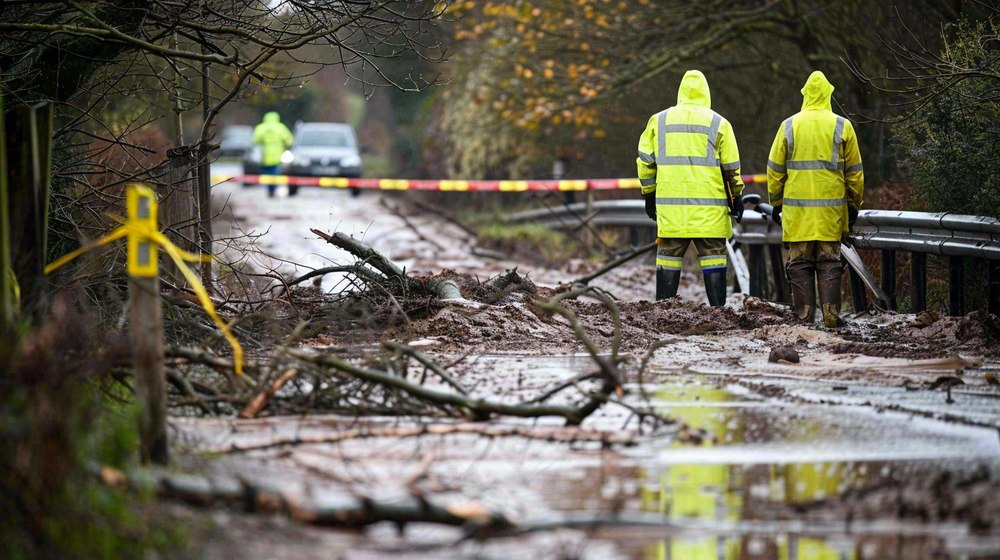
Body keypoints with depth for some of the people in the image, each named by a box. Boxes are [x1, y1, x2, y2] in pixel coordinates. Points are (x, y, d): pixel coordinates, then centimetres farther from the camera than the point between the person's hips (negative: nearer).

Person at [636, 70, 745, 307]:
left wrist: (649, 195, 19)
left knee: (669, 257, 5)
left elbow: (645, 162, 12)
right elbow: (731, 167, 4)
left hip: (670, 206, 2)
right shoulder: (718, 123, 3)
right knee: (713, 257, 0)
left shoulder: (658, 121, 9)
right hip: (709, 207, -2)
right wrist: (736, 198, 12)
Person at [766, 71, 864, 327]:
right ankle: (831, 314, -2)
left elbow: (775, 170, 6)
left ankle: (804, 315, 0)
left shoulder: (789, 126, 3)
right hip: (831, 207, 0)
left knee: (800, 262, 3)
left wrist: (776, 203, 15)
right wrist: (854, 205, 15)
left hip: (796, 208, 0)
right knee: (829, 262, 3)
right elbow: (854, 171, 6)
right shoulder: (842, 126, 2)